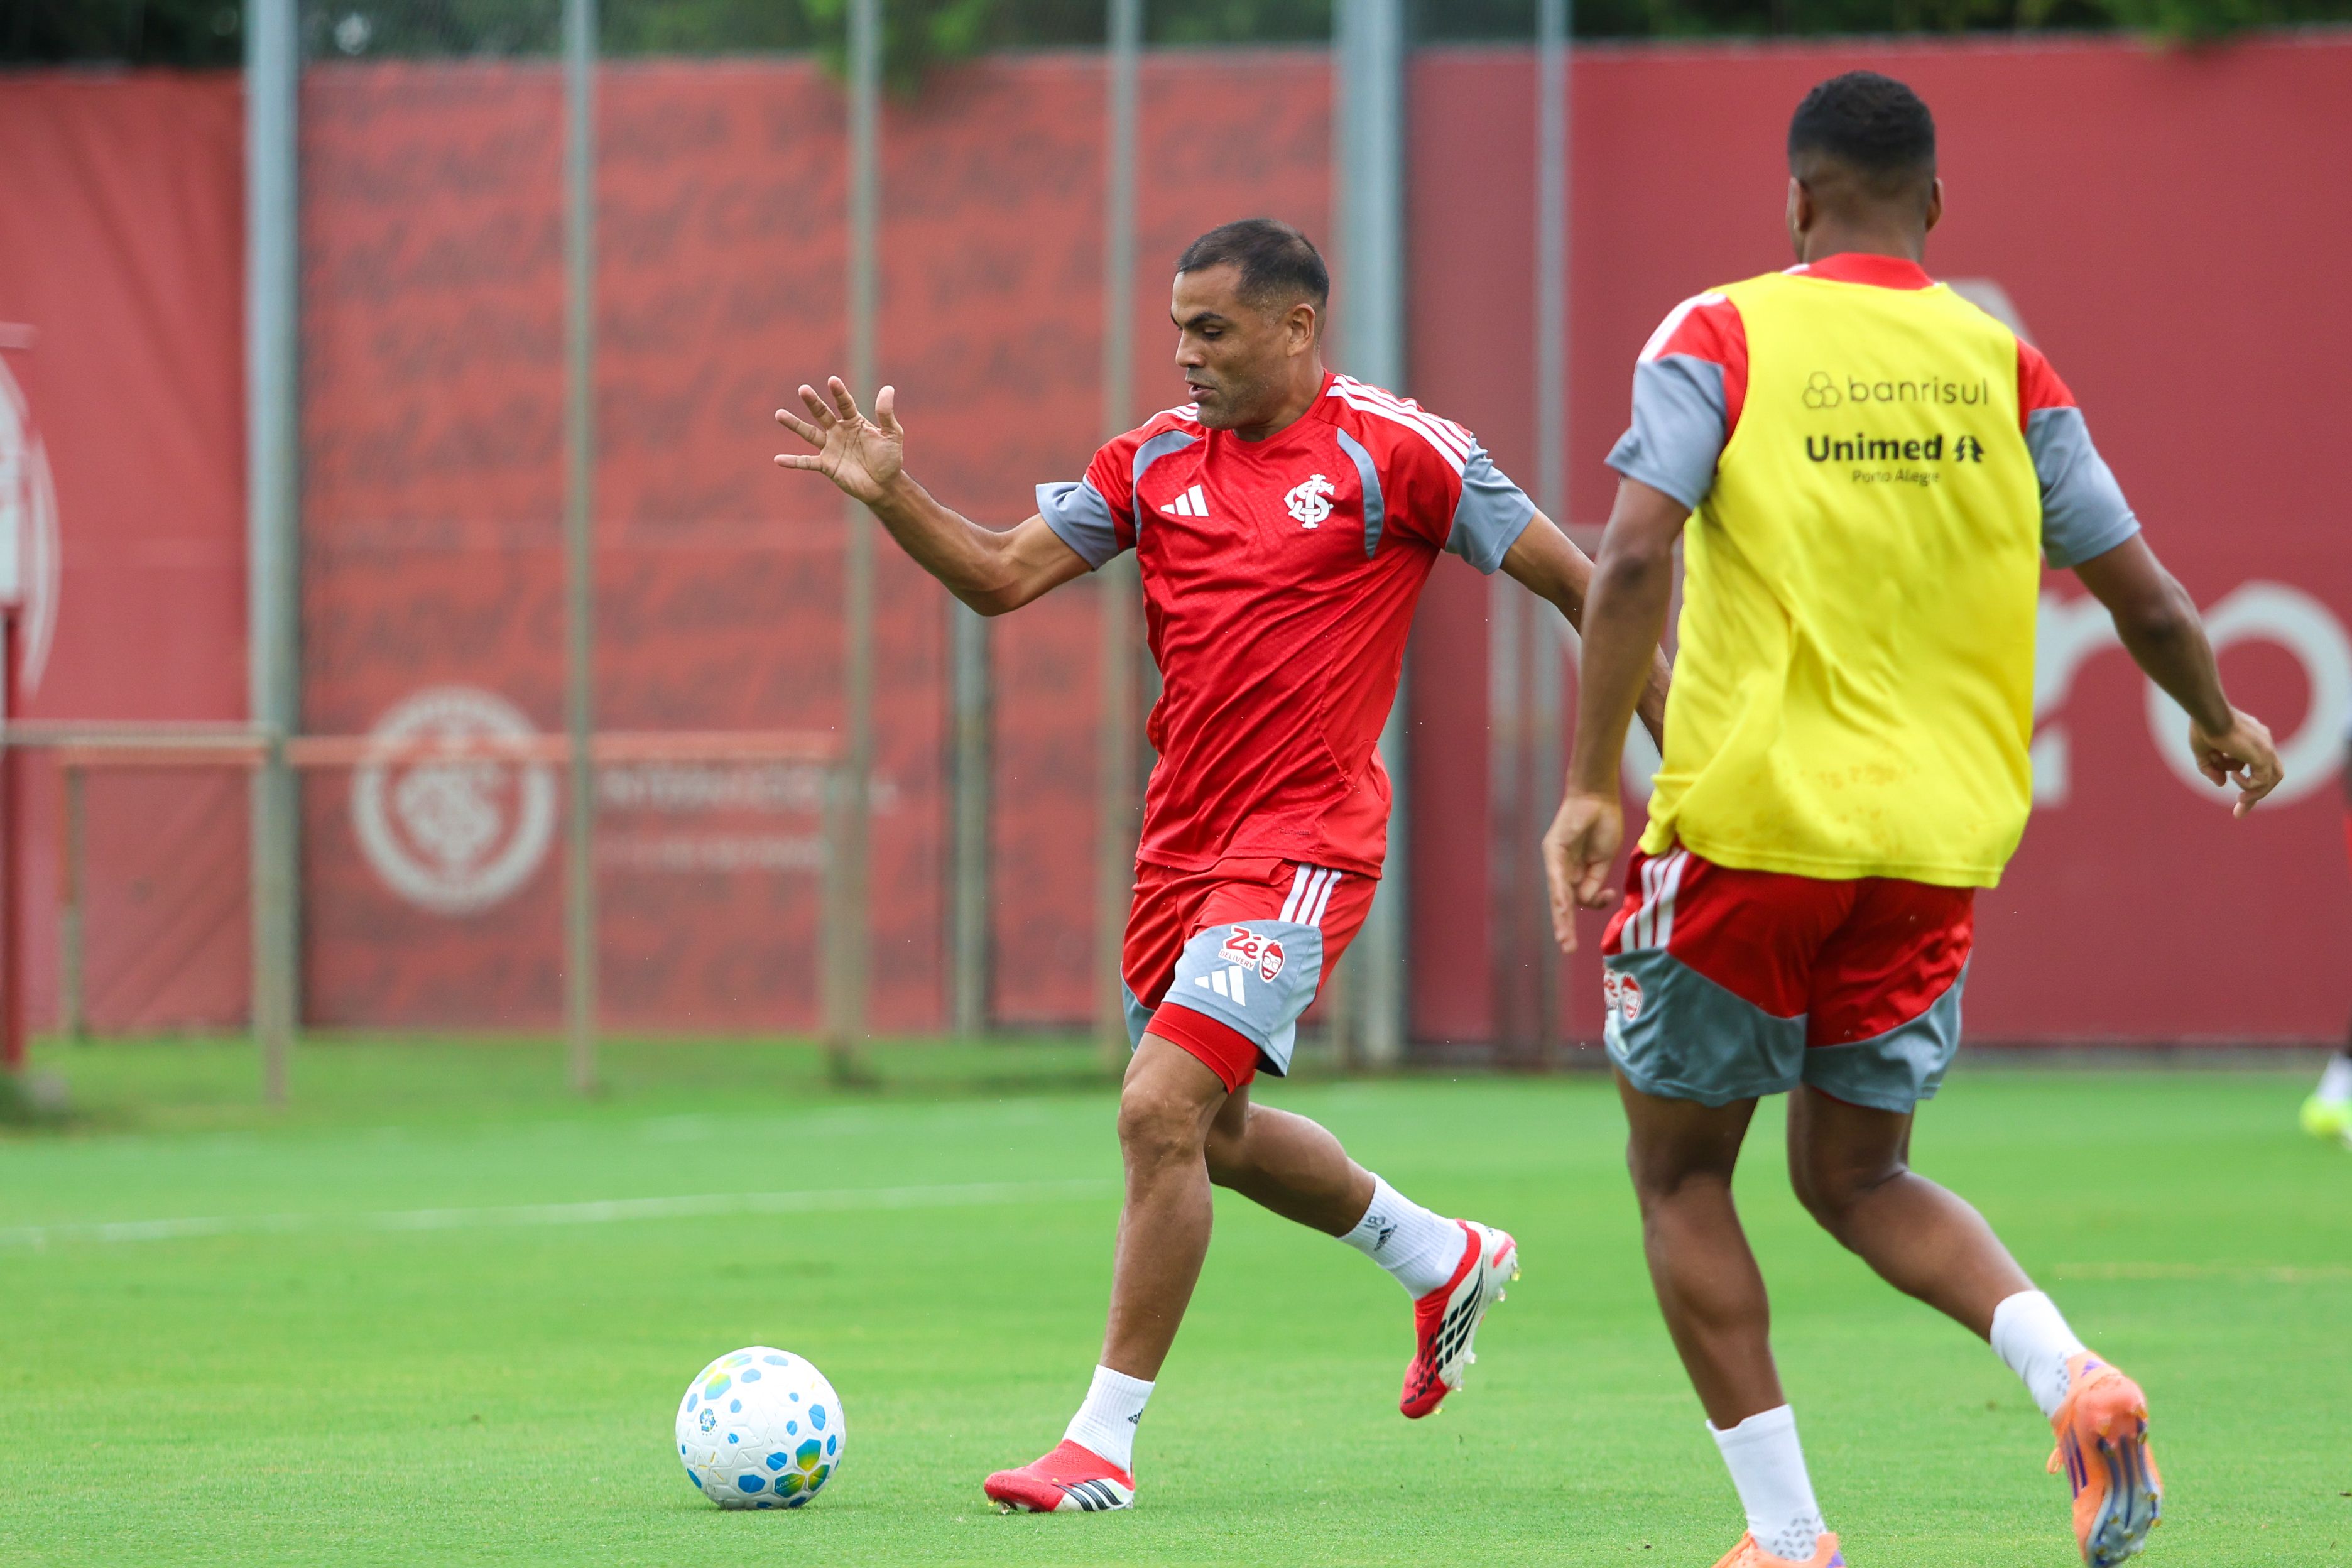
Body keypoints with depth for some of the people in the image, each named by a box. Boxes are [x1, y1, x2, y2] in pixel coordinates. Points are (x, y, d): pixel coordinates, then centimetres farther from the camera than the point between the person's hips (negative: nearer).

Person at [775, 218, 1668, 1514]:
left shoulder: (1391, 450, -8)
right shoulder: (1159, 458, 8)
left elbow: (1572, 579, -2)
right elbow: (1001, 576, 6)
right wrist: (889, 494, -10)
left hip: (1302, 845, -8)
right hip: (1182, 842, 8)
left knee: (1161, 1113, -18)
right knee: (1212, 1132, 20)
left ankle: (1105, 1440, -11)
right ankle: (1443, 1260, 45)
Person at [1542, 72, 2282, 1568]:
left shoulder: (1722, 338, -3)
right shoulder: (2005, 367, 6)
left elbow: (1634, 559, -16)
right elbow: (2147, 602, 7)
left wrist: (1593, 786, -13)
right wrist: (2223, 726, 26)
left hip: (1751, 820, -4)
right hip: (1935, 841, 4)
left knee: (1681, 1173, 13)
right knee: (1858, 1175, 18)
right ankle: (2071, 1374, -9)